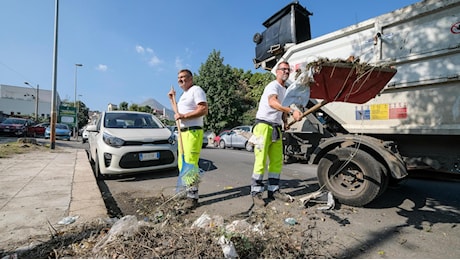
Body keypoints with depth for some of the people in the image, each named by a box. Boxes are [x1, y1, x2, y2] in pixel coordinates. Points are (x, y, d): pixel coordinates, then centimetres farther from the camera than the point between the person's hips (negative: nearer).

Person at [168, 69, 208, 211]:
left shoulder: (196, 90, -4)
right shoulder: (184, 94, 25)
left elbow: (204, 110, -17)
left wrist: (184, 116, -20)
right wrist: (173, 99, 21)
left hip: (193, 132, -10)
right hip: (183, 132, 10)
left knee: (190, 164, -12)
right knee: (182, 164, 12)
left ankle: (193, 197, -5)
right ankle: (186, 191, 24)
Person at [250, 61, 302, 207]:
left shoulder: (285, 90, 22)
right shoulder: (273, 86, -7)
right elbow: (272, 102, -29)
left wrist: (285, 121, 10)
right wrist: (292, 111, -40)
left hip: (276, 128, 9)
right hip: (264, 125, -8)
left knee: (277, 161, 9)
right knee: (261, 161, -8)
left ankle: (273, 191, 21)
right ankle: (256, 193, 3)